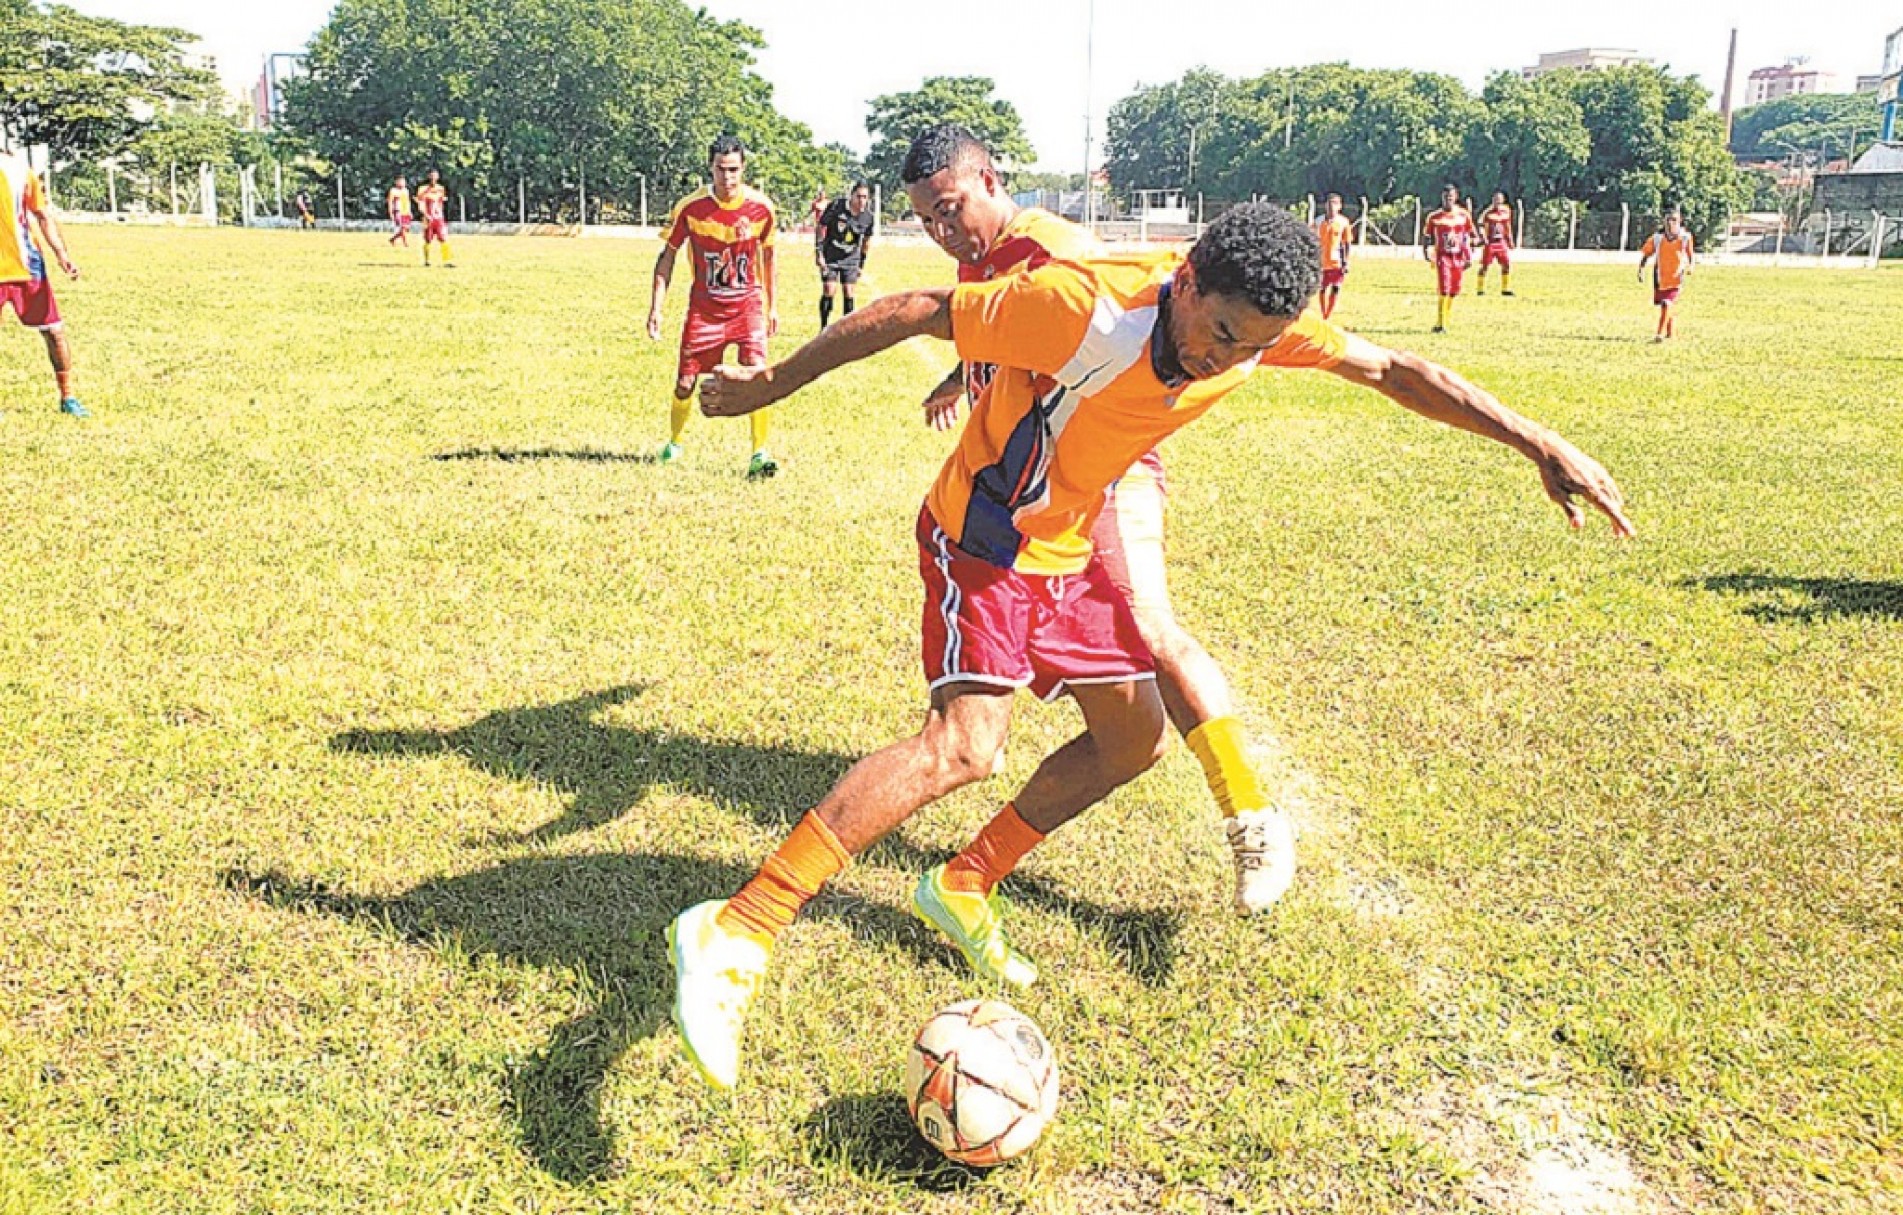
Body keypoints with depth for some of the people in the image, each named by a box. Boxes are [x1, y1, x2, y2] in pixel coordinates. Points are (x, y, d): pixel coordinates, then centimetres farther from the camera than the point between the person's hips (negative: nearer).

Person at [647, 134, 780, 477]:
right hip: (704, 306, 0)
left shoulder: (761, 207, -8)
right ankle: (674, 443, 30)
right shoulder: (690, 207, -12)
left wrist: (771, 306, 12)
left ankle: (760, 454, -12)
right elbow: (667, 256, -2)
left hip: (748, 302, 0)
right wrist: (656, 307, -8)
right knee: (685, 383, 2)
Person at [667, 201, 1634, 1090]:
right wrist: (771, 383, -14)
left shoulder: (1259, 321, -11)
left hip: (1065, 550, 8)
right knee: (965, 744, -25)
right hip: (981, 538, -8)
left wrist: (1539, 444, -1)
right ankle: (737, 932, -23)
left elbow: (1393, 370, 0)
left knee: (1133, 738, 10)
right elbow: (912, 313, -22)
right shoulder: (1085, 307, -31)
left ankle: (964, 887, 24)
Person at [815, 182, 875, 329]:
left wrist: (862, 263, 10)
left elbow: (866, 240, 7)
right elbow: (821, 228, -10)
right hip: (830, 256, -2)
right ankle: (824, 329, 3)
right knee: (828, 290, -7)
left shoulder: (868, 216, -8)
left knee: (848, 293, 0)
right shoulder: (836, 206, -18)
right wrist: (818, 253, -13)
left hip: (851, 258, 3)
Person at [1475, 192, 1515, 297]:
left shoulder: (1506, 211, 6)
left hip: (1501, 242, 5)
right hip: (1490, 243, -5)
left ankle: (1506, 289, 11)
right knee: (1484, 266, -1)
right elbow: (1481, 226, -10)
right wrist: (1483, 238, -23)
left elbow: (1508, 227, 16)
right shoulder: (1488, 212, -10)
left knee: (1507, 264, 2)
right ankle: (1480, 289, 8)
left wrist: (1510, 240, 14)